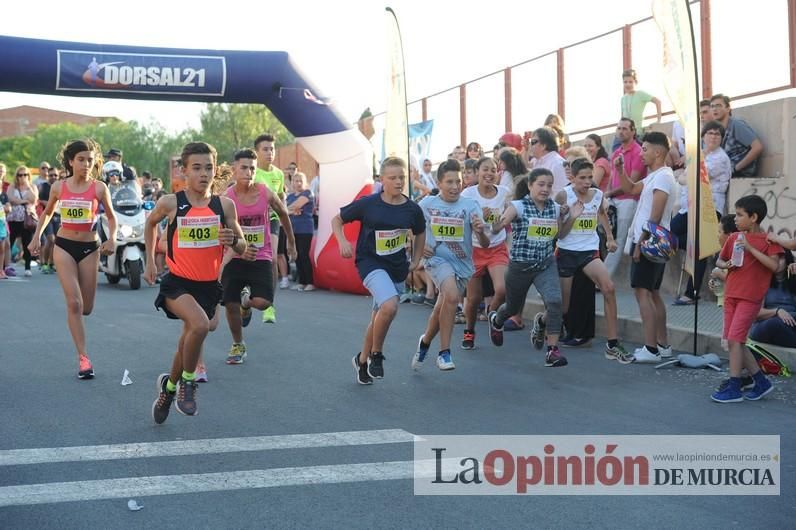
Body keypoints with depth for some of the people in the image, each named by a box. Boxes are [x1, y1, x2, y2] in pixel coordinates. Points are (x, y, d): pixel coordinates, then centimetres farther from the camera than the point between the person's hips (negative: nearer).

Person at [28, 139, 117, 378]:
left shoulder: (99, 187, -5)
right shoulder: (58, 187, 0)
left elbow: (111, 217, 6)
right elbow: (47, 212, 17)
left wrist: (111, 240, -9)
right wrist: (37, 236, 9)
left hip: (89, 248, 1)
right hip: (64, 246, 0)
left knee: (86, 308, 6)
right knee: (74, 303, -14)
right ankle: (83, 358, -12)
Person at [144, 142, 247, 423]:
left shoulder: (225, 205, -4)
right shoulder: (170, 203, -9)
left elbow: (242, 248, 4)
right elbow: (150, 223, 14)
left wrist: (233, 240, -18)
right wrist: (150, 260, 12)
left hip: (208, 285, 3)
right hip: (178, 283, -3)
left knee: (188, 341, 15)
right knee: (200, 325, -30)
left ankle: (168, 387, 43)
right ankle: (187, 382, -5)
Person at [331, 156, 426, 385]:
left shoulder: (412, 209, -4)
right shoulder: (368, 204, -12)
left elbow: (420, 234, 16)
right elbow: (337, 220, 1)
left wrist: (415, 262, 10)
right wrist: (342, 242, -15)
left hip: (398, 267, 4)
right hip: (371, 263, -4)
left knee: (379, 317, 13)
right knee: (390, 306, -27)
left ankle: (362, 360, 36)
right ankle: (376, 355, -4)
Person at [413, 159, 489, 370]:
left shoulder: (470, 206, -8)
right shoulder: (427, 204, -5)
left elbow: (485, 245, -12)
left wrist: (480, 231, -34)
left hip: (462, 263, 2)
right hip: (437, 259, -2)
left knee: (441, 310, 9)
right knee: (452, 295, -28)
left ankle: (425, 341, 40)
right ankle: (444, 353, -18)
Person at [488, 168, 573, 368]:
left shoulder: (555, 208, 0)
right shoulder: (518, 206, -14)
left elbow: (559, 234, 16)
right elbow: (495, 229, -20)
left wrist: (572, 218, 1)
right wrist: (500, 222, -42)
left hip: (546, 265, 2)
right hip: (520, 266, -2)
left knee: (555, 301, -23)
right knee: (514, 307, 19)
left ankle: (552, 350, -8)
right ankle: (495, 320, 56)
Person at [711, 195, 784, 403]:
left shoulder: (768, 240, -5)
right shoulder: (734, 238, 10)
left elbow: (775, 265, -19)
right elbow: (719, 260, 21)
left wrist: (750, 248, -21)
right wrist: (726, 264, -3)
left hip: (750, 298, -7)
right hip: (731, 295, 7)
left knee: (735, 339, -12)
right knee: (735, 341, 9)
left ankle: (733, 388, -4)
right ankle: (761, 381, 22)